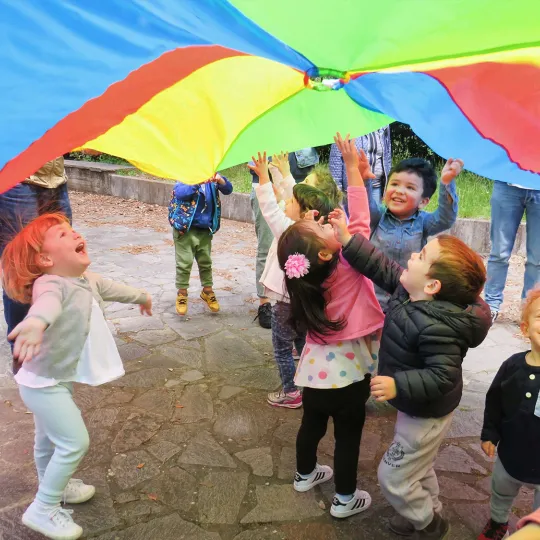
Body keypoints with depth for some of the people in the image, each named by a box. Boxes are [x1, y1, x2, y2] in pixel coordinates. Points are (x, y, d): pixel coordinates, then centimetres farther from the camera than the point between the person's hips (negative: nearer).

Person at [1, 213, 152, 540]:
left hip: (56, 379, 9)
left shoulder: (87, 280, -3)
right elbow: (48, 302, -57)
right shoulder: (51, 285, -31)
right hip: (44, 382, -9)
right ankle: (43, 510, 13)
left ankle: (53, 487, 49)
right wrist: (35, 322, -80)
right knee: (75, 442, -5)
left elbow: (111, 288, 19)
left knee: (49, 439, 27)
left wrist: (141, 296, 37)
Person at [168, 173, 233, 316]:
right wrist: (198, 182, -39)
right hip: (185, 228, -4)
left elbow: (228, 190, -3)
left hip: (205, 229, 4)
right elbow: (180, 193, -26)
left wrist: (220, 180, -24)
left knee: (206, 262, 13)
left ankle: (207, 291, 29)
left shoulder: (212, 177, 4)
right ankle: (182, 294, 14)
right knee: (184, 263, -1)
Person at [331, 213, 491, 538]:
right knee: (419, 467, 31)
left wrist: (398, 386, -42)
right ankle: (428, 513, 55)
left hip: (426, 414, -9)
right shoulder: (410, 289, -13)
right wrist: (348, 239, -12)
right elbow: (383, 269, -5)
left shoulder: (436, 326, -39)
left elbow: (443, 376, -37)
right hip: (419, 407, 9)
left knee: (393, 477, 10)